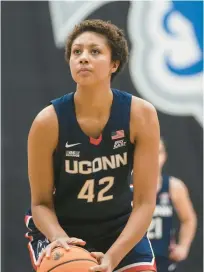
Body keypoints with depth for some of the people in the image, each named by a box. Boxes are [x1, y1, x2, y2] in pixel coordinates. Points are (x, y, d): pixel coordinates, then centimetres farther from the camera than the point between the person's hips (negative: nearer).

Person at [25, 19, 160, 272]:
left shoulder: (141, 114, -19)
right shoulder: (48, 121, -22)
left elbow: (145, 201, -19)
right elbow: (41, 202, -13)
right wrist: (58, 238, -35)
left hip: (120, 227, 2)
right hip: (59, 227, -2)